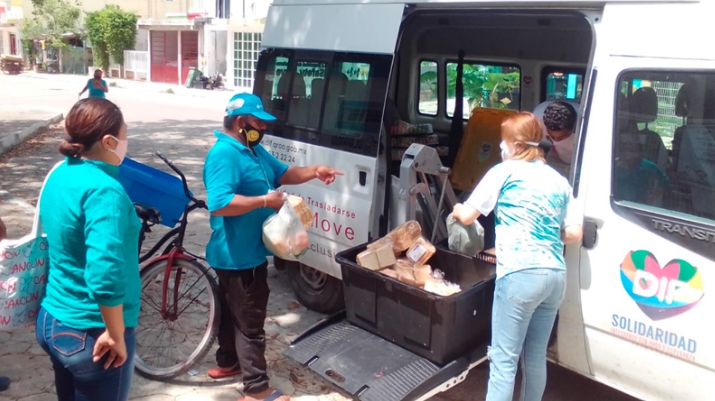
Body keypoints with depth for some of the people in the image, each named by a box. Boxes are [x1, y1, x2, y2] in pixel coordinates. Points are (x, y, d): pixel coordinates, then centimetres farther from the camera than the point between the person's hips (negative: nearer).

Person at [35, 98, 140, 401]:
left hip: (51, 320, 8)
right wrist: (115, 335, -22)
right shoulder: (103, 189, -24)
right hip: (89, 333, -8)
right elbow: (104, 274, -33)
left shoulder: (60, 174, 3)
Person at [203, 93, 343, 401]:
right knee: (250, 320, -2)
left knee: (234, 312, 25)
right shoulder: (224, 155, -23)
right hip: (238, 255, -10)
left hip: (248, 252, 11)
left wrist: (314, 172, 3)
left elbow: (283, 173, 20)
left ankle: (227, 362, 43)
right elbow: (219, 203, -34)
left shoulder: (254, 150, 10)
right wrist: (265, 201, -29)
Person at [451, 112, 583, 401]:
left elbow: (467, 217, 4)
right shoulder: (558, 180, 18)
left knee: (504, 359, -3)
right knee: (536, 356, 18)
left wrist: (457, 210, 27)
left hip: (521, 274, -6)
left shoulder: (504, 172, 3)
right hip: (555, 275, 7)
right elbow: (574, 233, 13)